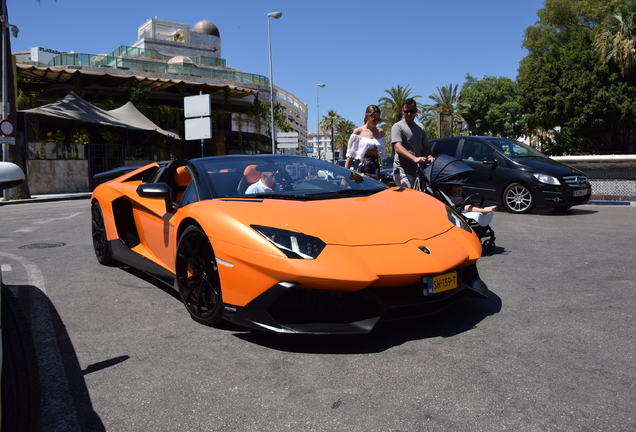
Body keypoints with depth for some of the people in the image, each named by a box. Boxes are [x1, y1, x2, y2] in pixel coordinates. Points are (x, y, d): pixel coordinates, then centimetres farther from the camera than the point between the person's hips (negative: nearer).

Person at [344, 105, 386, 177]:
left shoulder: (380, 132, 12)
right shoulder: (358, 131, 1)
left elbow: (384, 154, 15)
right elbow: (350, 154, 1)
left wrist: (376, 153, -7)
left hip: (375, 168, 4)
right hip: (361, 168, -4)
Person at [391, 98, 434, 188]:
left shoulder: (420, 127, 21)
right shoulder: (397, 127, -2)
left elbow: (425, 145, 20)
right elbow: (398, 147, -16)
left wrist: (429, 156, -4)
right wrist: (414, 158, -30)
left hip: (417, 170, 7)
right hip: (402, 170, -7)